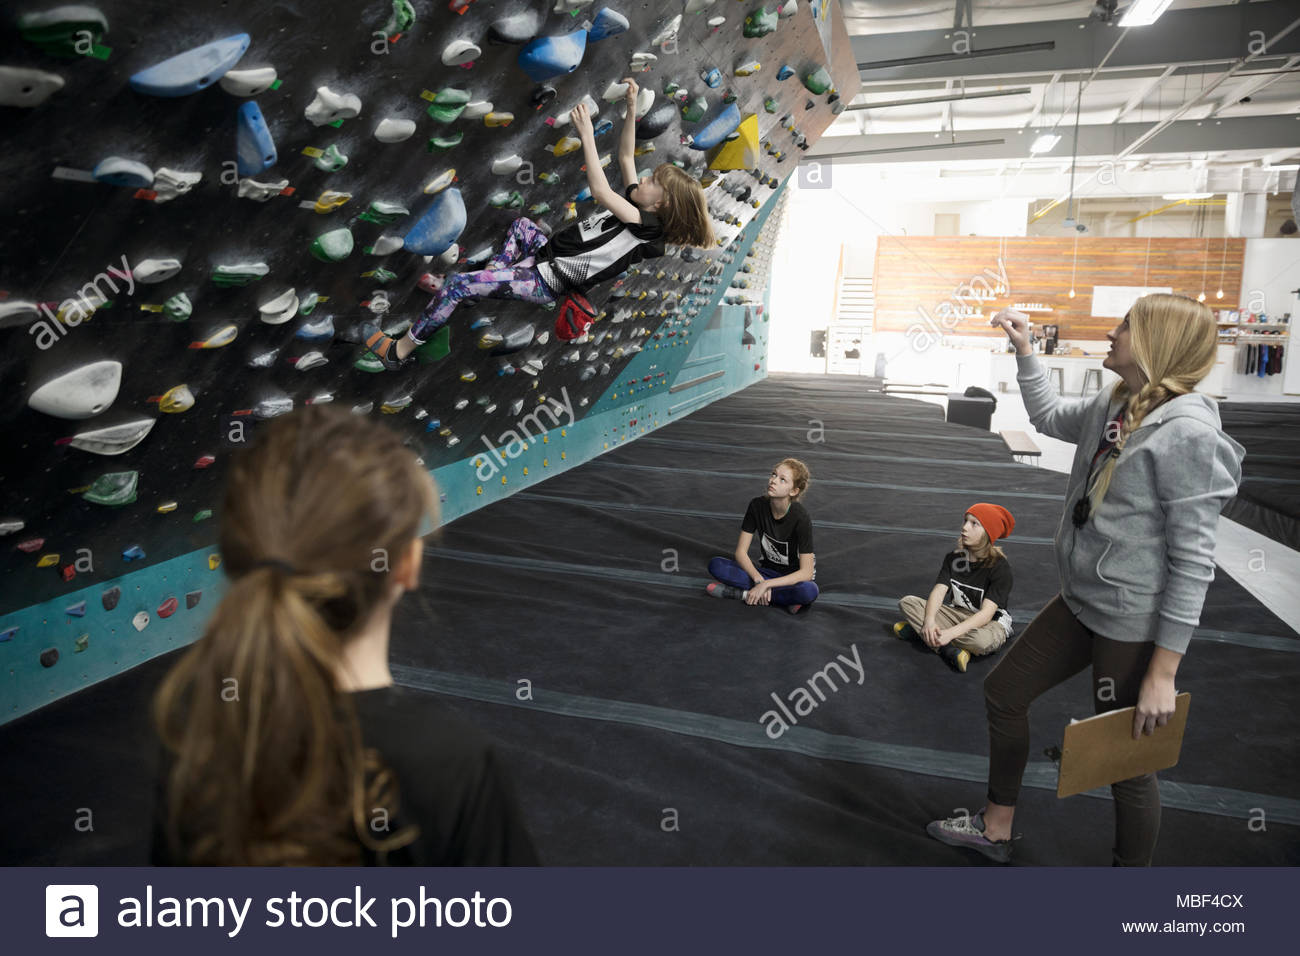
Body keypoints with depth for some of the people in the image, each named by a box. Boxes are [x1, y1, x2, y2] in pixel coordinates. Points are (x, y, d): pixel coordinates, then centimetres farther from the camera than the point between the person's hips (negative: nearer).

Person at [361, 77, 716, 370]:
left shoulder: (646, 226, -20)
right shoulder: (637, 207, 6)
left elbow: (600, 191, -31)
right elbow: (626, 156, 14)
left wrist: (587, 135, -27)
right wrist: (632, 108, 6)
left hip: (547, 281, -10)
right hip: (549, 255, 10)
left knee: (457, 284, -14)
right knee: (521, 224, 38)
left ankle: (399, 351, -1)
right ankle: (492, 277, 31)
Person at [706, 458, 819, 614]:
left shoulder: (801, 517, -22)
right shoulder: (758, 505, -11)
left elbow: (805, 572, -23)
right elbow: (740, 552, -9)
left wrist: (766, 584, -28)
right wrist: (759, 580, -25)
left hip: (793, 577, -3)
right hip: (767, 571, 4)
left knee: (809, 591, -39)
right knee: (716, 565, -19)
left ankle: (743, 592, -24)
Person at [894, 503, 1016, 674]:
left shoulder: (1000, 566, -17)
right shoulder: (953, 557, 0)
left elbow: (986, 614, -24)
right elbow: (938, 591, -10)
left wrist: (950, 633, -36)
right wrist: (929, 621, -31)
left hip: (991, 623, -5)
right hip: (958, 614, 5)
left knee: (982, 640, -42)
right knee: (907, 602, -14)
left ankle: (920, 631, -23)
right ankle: (950, 651, -25)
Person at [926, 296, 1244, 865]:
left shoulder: (1188, 434, -23)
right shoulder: (1113, 407, 2)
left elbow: (1193, 561, -22)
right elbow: (1050, 417, 25)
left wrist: (1164, 673, -20)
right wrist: (1024, 351, 16)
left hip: (1135, 626, -9)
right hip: (1080, 603, 9)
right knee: (1003, 692, 17)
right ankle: (995, 830, 37)